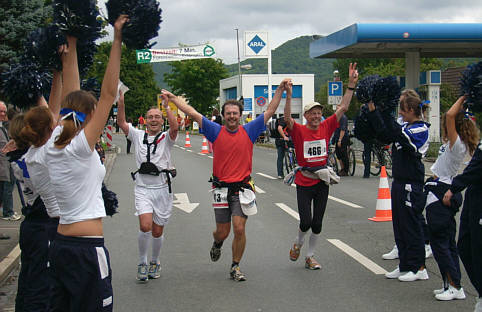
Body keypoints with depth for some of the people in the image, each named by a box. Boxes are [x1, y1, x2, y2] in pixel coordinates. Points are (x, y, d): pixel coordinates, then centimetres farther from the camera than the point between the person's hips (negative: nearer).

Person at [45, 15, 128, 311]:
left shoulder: (54, 144, 4)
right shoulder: (81, 146, -14)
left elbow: (71, 95, 12)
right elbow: (109, 93, -15)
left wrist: (72, 45, 16)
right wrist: (117, 40, -12)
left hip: (60, 246, 8)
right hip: (87, 250, -8)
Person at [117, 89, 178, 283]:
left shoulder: (166, 138, 3)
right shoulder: (138, 136, 9)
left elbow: (174, 127, -18)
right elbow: (121, 123, -2)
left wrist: (166, 107, -20)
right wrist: (121, 101, -13)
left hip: (162, 188, 0)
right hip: (143, 188, 0)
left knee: (157, 231, 6)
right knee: (145, 227, -18)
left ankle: (155, 262, 31)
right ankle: (142, 262, 2)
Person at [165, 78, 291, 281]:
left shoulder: (248, 131, 3)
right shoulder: (216, 131, 2)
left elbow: (270, 111, 4)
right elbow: (193, 113, 0)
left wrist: (281, 89, -2)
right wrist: (172, 98, -2)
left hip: (242, 188, 0)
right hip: (221, 188, 0)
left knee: (239, 229, -9)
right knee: (223, 232, 8)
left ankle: (235, 267, 8)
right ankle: (217, 243, 46)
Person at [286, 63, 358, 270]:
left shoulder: (326, 128, 1)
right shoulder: (299, 131, -7)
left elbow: (343, 108, 0)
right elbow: (287, 119, -25)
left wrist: (351, 84, -7)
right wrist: (288, 96, -37)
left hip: (322, 182, 3)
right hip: (304, 183, -3)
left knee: (317, 223, 8)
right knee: (306, 222, -6)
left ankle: (310, 256, 22)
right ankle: (298, 243, 26)